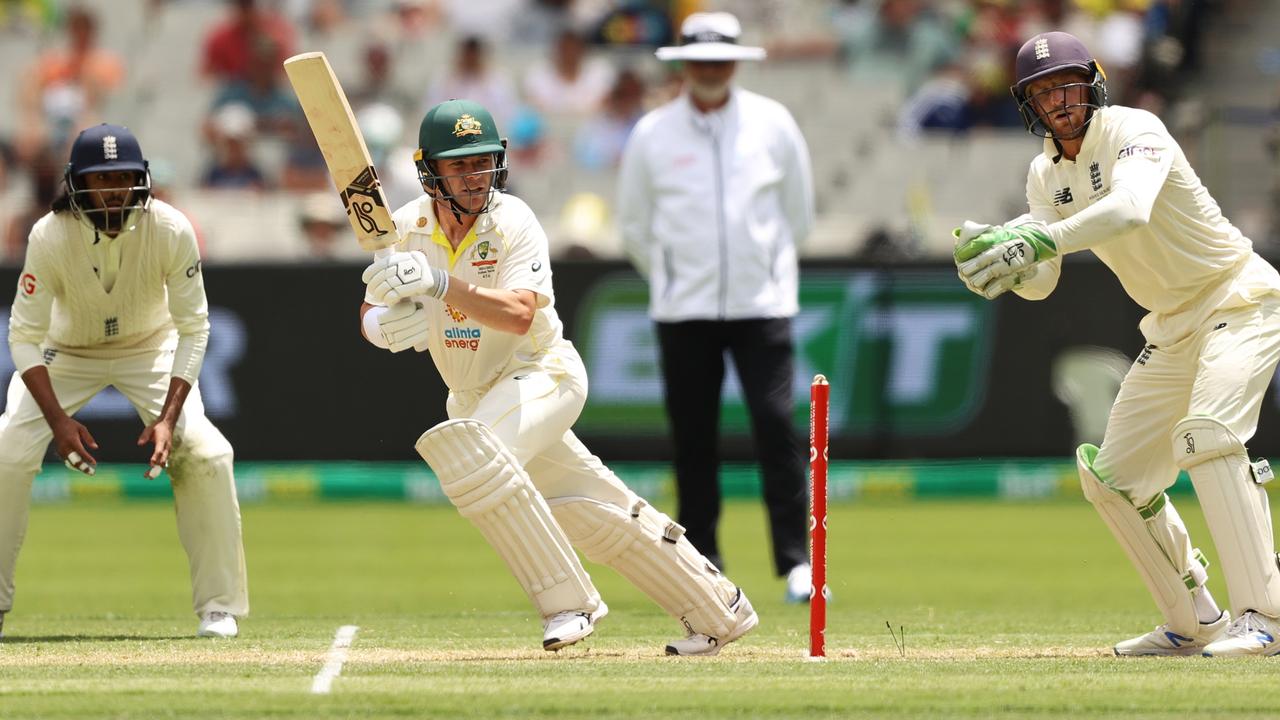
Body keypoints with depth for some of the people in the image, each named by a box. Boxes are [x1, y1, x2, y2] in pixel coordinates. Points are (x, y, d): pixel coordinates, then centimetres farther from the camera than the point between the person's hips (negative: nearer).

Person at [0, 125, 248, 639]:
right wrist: (59, 420, -34)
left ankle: (219, 605, -5)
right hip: (65, 351, 0)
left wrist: (168, 417, -29)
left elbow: (193, 328, -21)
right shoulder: (50, 236, -30)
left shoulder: (171, 231, -29)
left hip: (150, 349, 0)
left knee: (205, 454, -19)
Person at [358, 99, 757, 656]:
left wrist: (439, 283, -44)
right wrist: (387, 326, -26)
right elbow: (370, 316, -1)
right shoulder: (408, 227, -5)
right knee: (598, 513, 10)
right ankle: (718, 609, 25)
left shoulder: (514, 223, -19)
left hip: (542, 374, -6)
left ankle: (568, 601, -26)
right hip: (474, 396, 6)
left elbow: (519, 315, -33)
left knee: (469, 448, -33)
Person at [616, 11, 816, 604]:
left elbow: (798, 213, 14)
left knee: (777, 427, -11)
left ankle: (797, 563, -8)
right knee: (693, 441, 1)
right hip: (684, 311, 1)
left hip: (762, 305, -1)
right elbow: (634, 226, 13)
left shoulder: (773, 125, 4)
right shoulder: (652, 135, 3)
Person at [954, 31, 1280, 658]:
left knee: (1205, 433, -31)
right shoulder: (1046, 174, 4)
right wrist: (998, 254, -25)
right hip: (1173, 328, 9)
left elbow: (1130, 209, -41)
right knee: (1113, 476, 8)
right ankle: (1194, 623, 21)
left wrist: (1038, 240, -52)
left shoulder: (1133, 131, -20)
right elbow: (1039, 283, -3)